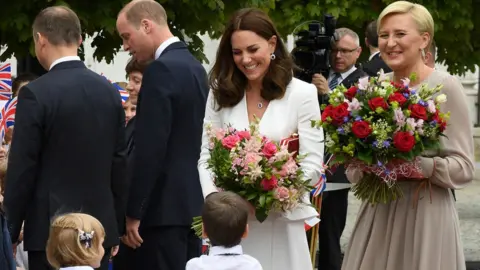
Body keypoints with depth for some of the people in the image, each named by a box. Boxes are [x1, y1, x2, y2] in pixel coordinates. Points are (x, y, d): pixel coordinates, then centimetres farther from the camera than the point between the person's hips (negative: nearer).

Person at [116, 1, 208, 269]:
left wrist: (134, 212, -16)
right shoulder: (195, 66, 14)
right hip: (192, 200, 9)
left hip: (164, 206, -9)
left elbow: (151, 148, -20)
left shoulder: (162, 70, -16)